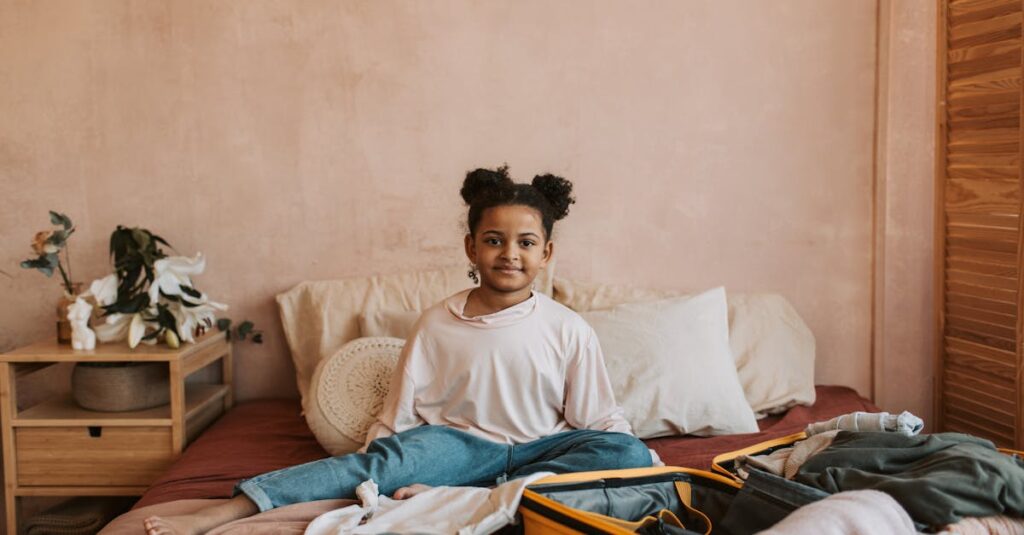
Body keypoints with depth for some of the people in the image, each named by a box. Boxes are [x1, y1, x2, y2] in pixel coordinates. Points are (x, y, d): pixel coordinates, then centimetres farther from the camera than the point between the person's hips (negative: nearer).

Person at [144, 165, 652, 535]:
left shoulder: (569, 330, 1)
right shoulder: (437, 324, 2)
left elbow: (600, 421, 2)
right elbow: (396, 418, 2)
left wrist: (638, 463, -14)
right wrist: (367, 477, -10)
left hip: (540, 450, 1)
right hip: (461, 443, -1)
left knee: (629, 452, -26)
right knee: (395, 455, -31)